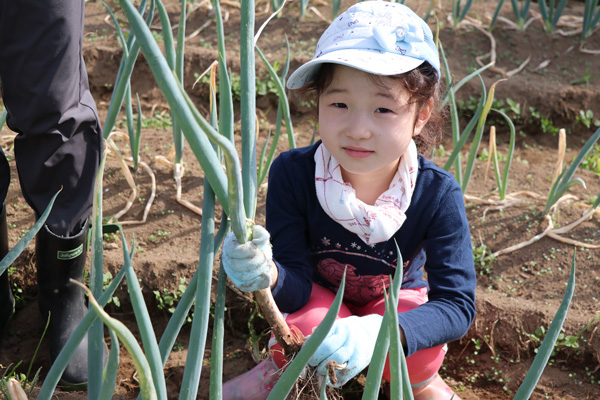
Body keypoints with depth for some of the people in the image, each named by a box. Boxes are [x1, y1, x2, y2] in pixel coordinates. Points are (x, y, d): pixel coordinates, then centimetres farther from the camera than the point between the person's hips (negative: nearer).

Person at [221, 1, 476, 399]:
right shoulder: (292, 174, -28)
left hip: (396, 300, 0)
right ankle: (281, 366, 5)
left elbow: (457, 304, -32)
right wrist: (269, 275, -52)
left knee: (421, 353, -31)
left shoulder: (437, 194, -29)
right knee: (307, 323, -33)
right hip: (318, 294, 1)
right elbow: (298, 286, -25)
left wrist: (379, 334, -52)